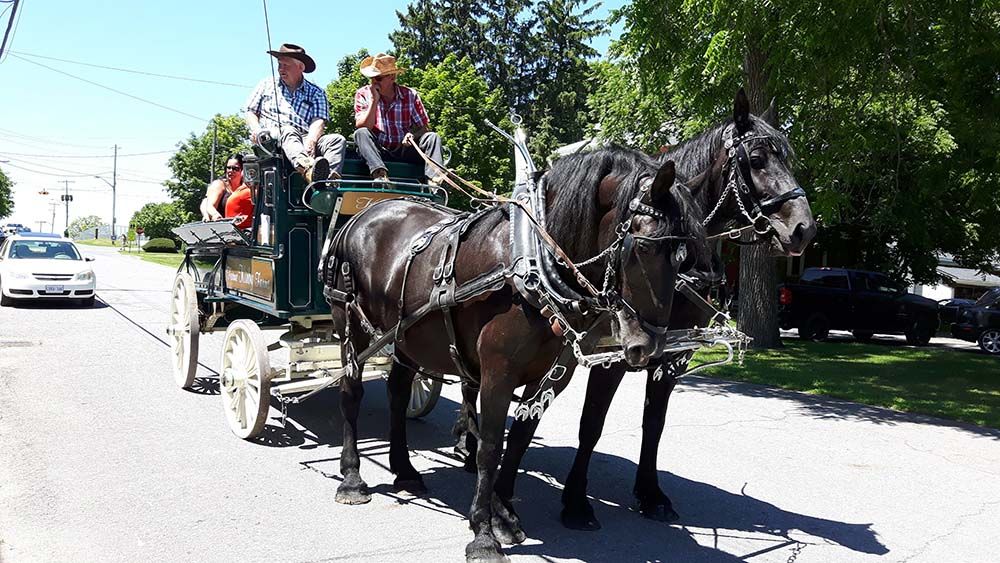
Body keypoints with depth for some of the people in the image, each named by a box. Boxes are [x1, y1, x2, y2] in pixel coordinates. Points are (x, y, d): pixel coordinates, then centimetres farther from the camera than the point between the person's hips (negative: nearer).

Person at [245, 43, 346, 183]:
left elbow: (318, 121, 2)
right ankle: (308, 168, -67)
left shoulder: (316, 92, 17)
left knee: (338, 140, -25)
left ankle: (329, 179, -54)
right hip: (270, 138, -1)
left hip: (304, 139, 1)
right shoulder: (266, 85, 24)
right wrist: (256, 129, -1)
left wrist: (310, 142, -19)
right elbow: (250, 112, 23)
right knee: (288, 131, -36)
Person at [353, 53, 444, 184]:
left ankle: (434, 178, -44)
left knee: (433, 137, -20)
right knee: (360, 134, -27)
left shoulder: (410, 95, 3)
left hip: (405, 152, 1)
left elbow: (424, 127, 3)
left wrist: (413, 135, -20)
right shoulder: (363, 94, 2)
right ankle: (380, 174, -48)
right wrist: (374, 101, -16)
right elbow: (362, 128, -9)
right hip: (377, 152, -1)